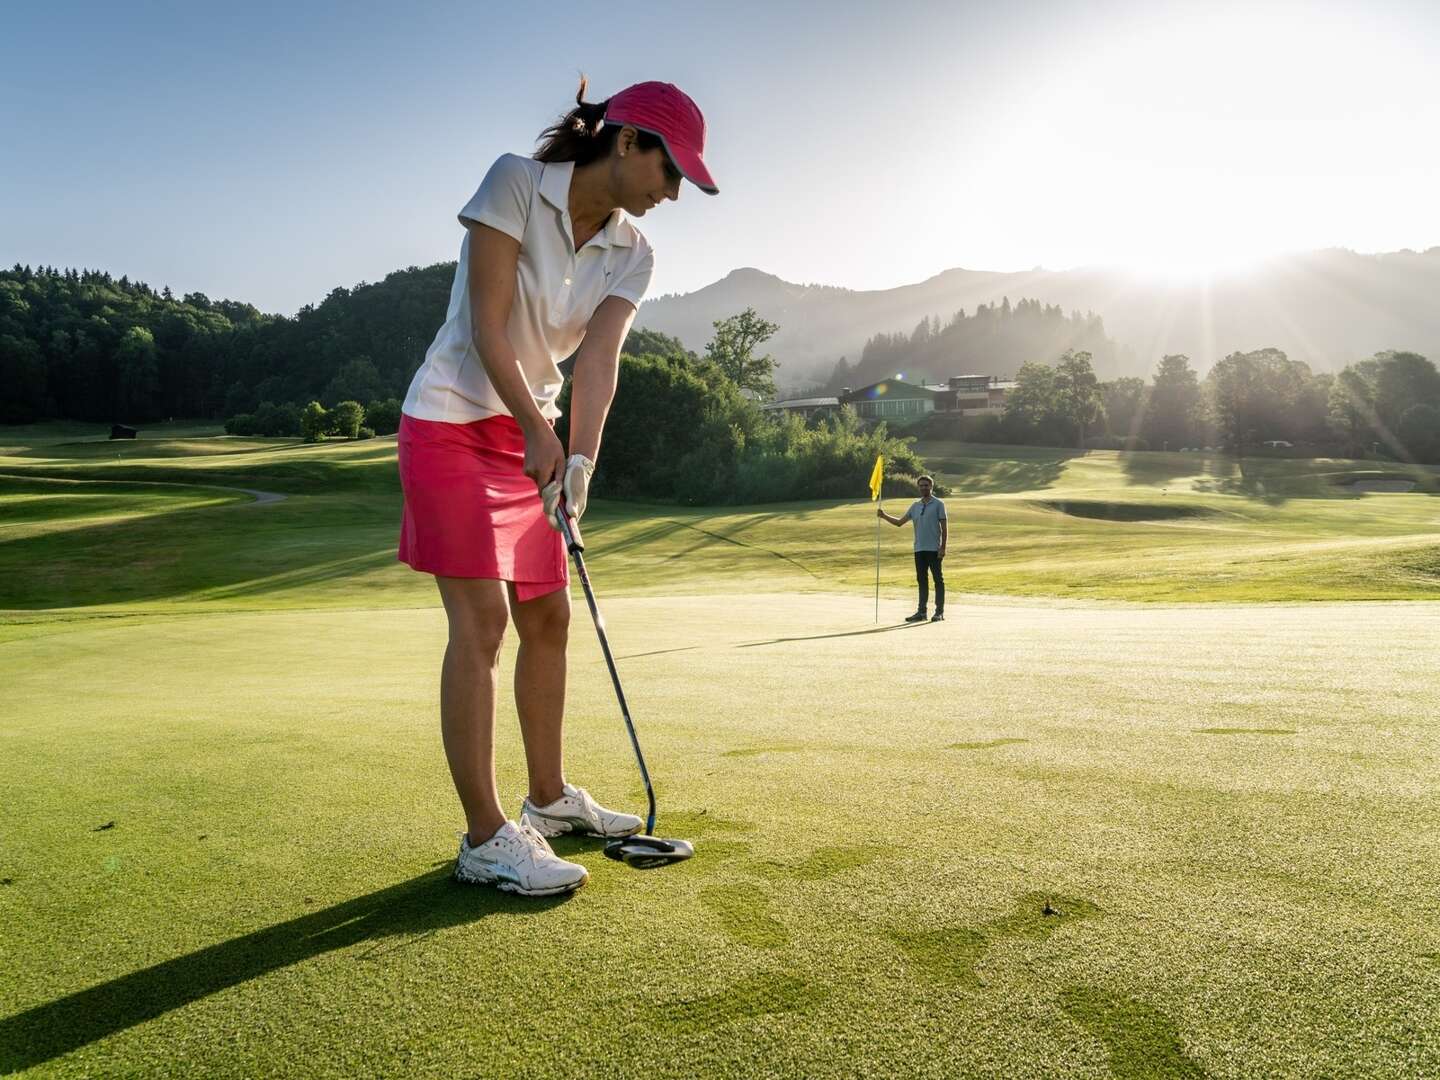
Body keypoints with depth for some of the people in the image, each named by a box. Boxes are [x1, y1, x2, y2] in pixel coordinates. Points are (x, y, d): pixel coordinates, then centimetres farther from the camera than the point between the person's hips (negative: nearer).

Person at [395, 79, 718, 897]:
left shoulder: (632, 254, 3)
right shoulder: (516, 183, -12)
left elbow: (600, 358, -10)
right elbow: (487, 327, -18)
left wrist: (579, 457, -23)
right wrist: (537, 430, -25)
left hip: (530, 435, 7)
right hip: (453, 422, -7)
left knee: (549, 619, 9)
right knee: (482, 619, -13)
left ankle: (550, 798, 24)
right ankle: (486, 838, -7)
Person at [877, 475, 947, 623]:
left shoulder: (938, 504, -2)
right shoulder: (915, 506, 13)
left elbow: (944, 527, -4)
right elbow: (899, 522, 13)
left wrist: (943, 548, -11)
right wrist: (884, 516, -1)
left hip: (934, 549, -5)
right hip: (919, 549, 5)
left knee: (938, 579, -1)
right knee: (922, 580, 8)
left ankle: (940, 612, 2)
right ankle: (921, 612, 12)